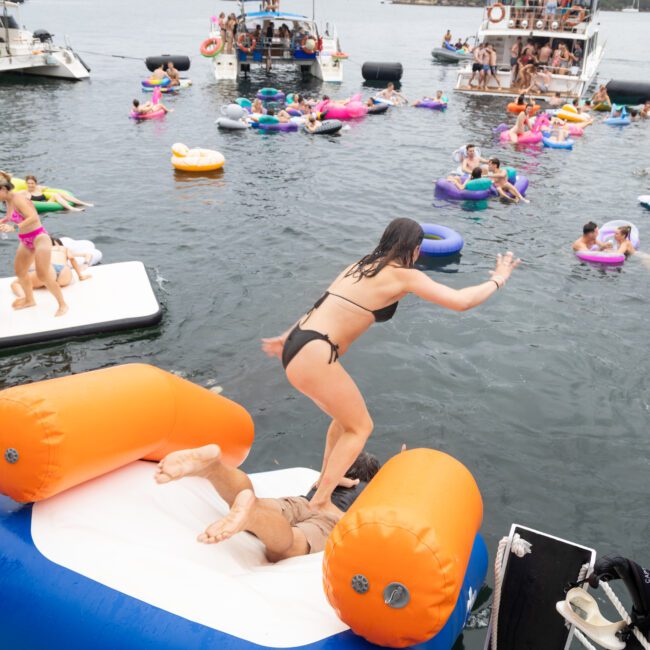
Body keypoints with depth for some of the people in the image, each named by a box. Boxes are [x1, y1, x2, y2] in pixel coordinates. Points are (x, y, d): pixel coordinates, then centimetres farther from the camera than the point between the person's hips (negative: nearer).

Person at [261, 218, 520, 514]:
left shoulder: (361, 267, 20)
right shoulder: (404, 275, -3)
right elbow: (460, 301, -7)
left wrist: (287, 338, 34)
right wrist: (498, 279, 10)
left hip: (297, 346, 9)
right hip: (313, 356, -9)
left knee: (346, 417, 27)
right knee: (361, 427, 10)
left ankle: (326, 479, 43)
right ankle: (320, 502, 11)